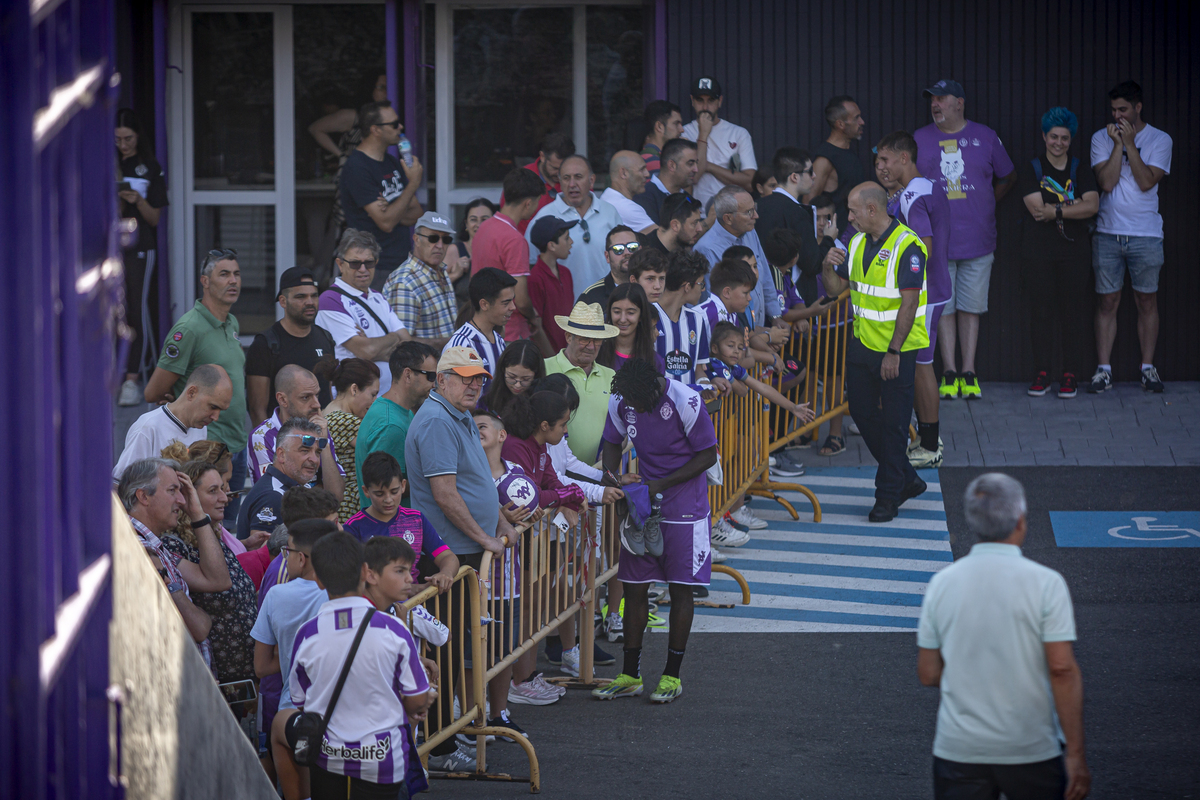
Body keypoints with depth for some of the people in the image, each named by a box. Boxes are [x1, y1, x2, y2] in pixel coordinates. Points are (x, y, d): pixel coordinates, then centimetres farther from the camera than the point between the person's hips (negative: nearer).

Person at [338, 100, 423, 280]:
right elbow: (386, 223, -19)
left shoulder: (393, 163, 14)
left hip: (400, 263, 8)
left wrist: (393, 213, -11)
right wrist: (413, 183, -13)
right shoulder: (356, 168, -14)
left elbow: (417, 214, 12)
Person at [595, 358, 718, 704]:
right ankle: (630, 675, 14)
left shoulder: (685, 403, -21)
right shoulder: (621, 401, -7)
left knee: (680, 589, 1)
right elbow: (612, 442, 11)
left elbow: (708, 455, -13)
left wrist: (662, 484, -19)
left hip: (684, 508, -5)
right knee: (634, 587, 5)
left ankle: (672, 675, 11)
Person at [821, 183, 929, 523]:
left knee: (893, 422, 1)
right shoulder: (858, 243, 8)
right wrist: (829, 267, -9)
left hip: (897, 349, -8)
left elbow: (909, 303, -20)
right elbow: (836, 288, 14)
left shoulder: (907, 246, -17)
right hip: (862, 343, 8)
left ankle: (889, 495, 11)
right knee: (862, 412, 12)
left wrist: (893, 351, -22)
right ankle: (907, 479, 26)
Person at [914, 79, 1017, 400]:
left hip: (977, 241, 0)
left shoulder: (985, 137, 5)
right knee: (943, 307, 0)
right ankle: (950, 374, 5)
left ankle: (969, 374, 9)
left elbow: (1008, 177, 18)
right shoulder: (919, 140, 5)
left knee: (971, 308, 3)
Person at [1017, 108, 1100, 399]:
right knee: (1042, 312, 0)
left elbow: (1092, 205, -7)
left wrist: (1056, 211, -14)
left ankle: (1071, 374, 4)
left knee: (1073, 312, -2)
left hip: (1074, 252, 1)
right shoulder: (1032, 170, 5)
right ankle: (1042, 372, 7)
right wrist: (1072, 207, -10)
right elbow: (1037, 208, -8)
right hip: (1039, 252, 0)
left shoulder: (1081, 172, 8)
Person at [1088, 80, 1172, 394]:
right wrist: (1118, 144, -13)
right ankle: (1104, 370, 5)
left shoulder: (1160, 140, 0)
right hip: (1108, 234, 1)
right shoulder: (1102, 138, 3)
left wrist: (1130, 143, -13)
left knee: (1147, 302, 4)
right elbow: (1106, 182, -9)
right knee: (1108, 302, 1)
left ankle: (1148, 368, 12)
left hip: (1146, 235, -1)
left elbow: (1147, 182, -13)